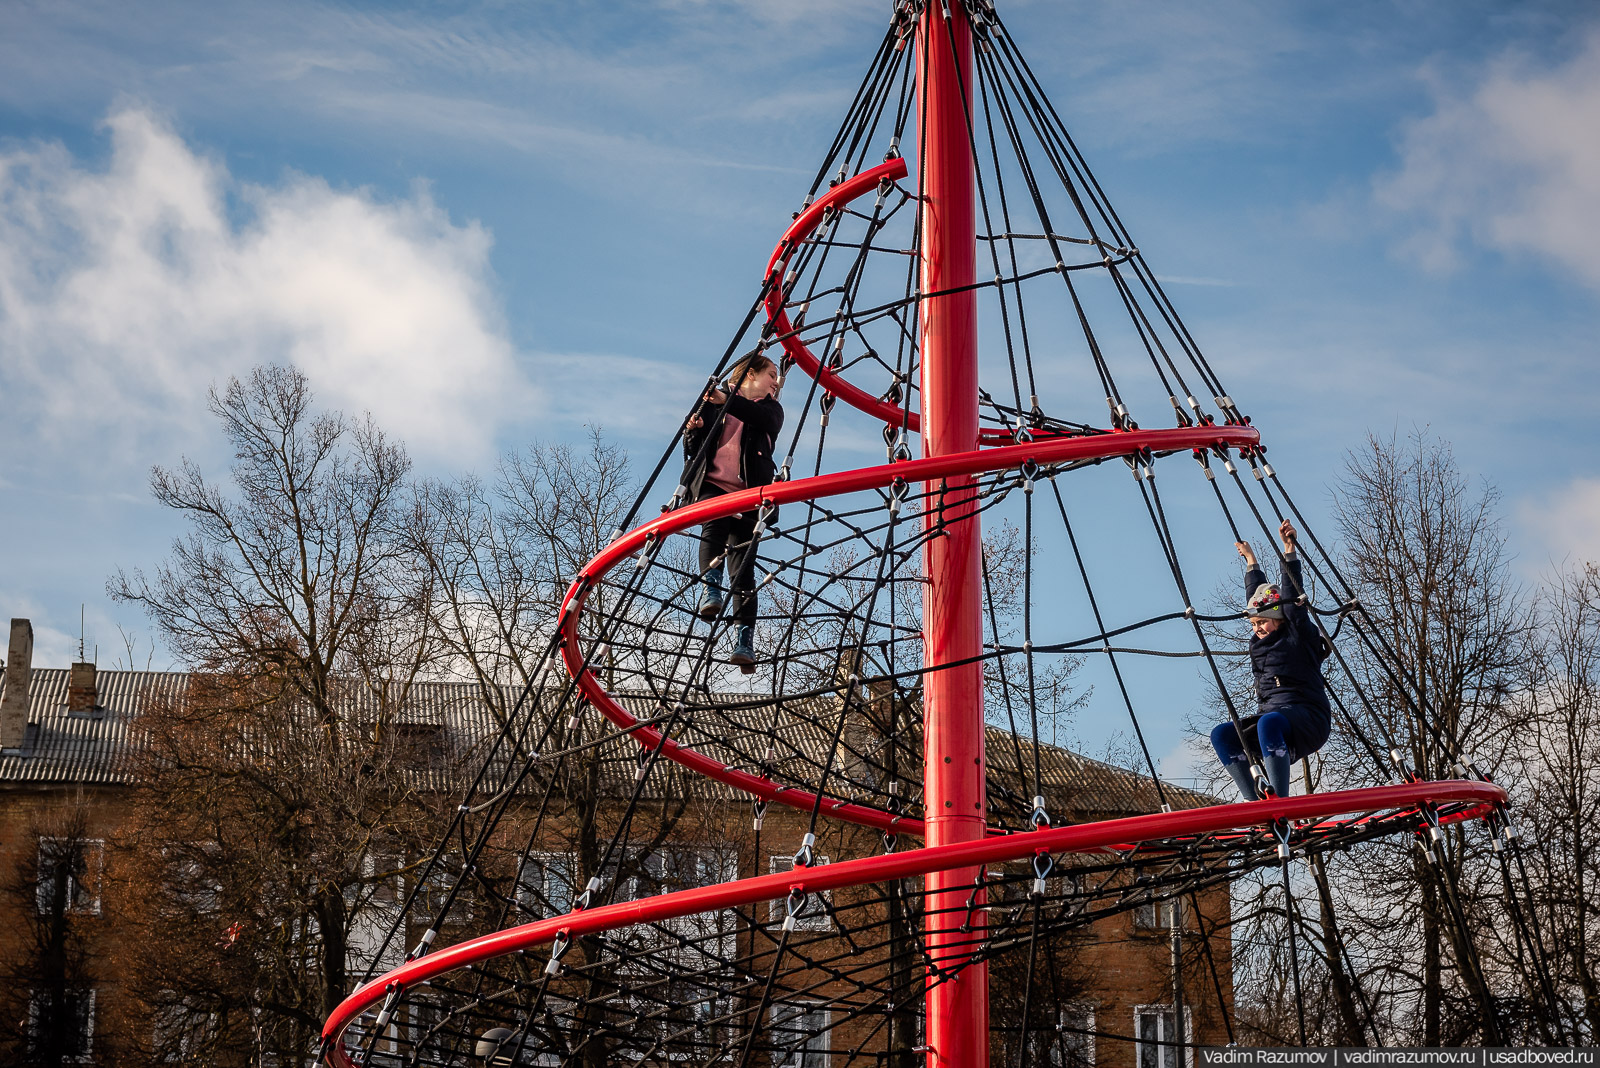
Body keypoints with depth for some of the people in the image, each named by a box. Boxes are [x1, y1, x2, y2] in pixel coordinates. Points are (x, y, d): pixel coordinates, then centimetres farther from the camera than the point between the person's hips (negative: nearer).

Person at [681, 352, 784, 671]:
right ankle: (710, 587, -41)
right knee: (715, 522, -34)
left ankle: (745, 640, -14)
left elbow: (764, 418, -9)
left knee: (743, 564, -9)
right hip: (711, 484, 0)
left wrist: (728, 402, -25)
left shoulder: (770, 409, 18)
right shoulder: (714, 401, 18)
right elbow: (693, 449, 18)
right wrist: (693, 432, -6)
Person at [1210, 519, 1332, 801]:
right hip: (1273, 717, 8)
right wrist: (1250, 560, 43)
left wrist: (1289, 550, -14)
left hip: (1309, 718, -8)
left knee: (1269, 723, -39)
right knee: (1222, 734, -16)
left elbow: (1292, 597, -10)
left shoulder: (1299, 636, 1)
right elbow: (1257, 593, 33)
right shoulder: (1261, 641, 20)